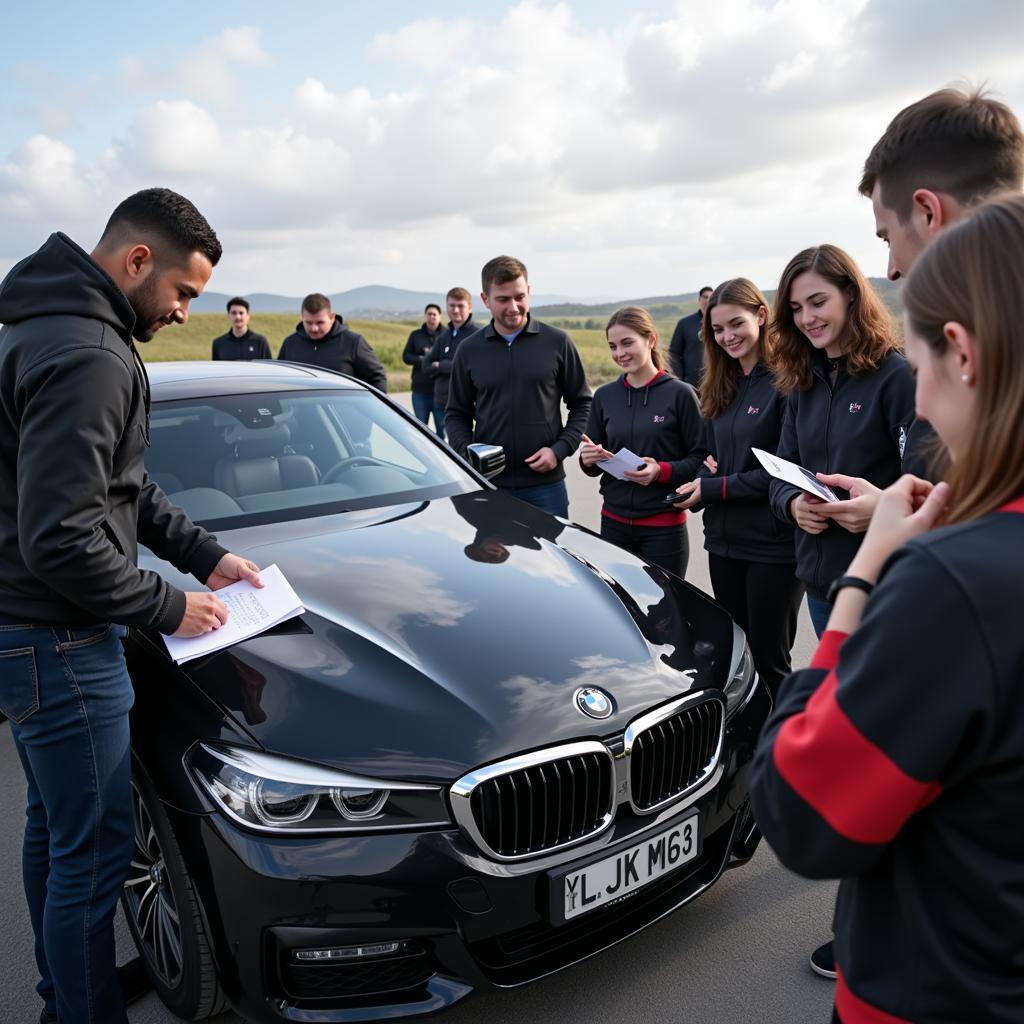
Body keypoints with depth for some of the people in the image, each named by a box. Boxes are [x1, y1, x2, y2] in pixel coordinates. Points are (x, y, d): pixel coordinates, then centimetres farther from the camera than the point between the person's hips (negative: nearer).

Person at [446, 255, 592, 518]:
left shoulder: (557, 342, 1)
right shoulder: (469, 350, 5)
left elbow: (581, 404, 5)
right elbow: (456, 414, 11)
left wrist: (560, 449, -9)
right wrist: (467, 452, -8)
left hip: (545, 484, -1)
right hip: (488, 484, 1)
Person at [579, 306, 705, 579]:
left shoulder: (680, 394, -7)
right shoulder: (604, 396, 5)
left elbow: (701, 459, -6)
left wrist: (661, 471, -21)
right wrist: (588, 460, -9)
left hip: (664, 528, -3)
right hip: (614, 524, 3)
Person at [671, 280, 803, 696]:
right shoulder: (720, 388, 12)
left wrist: (715, 488, -13)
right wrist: (705, 470, -6)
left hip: (774, 546, -7)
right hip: (724, 540, 7)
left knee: (768, 660, 5)